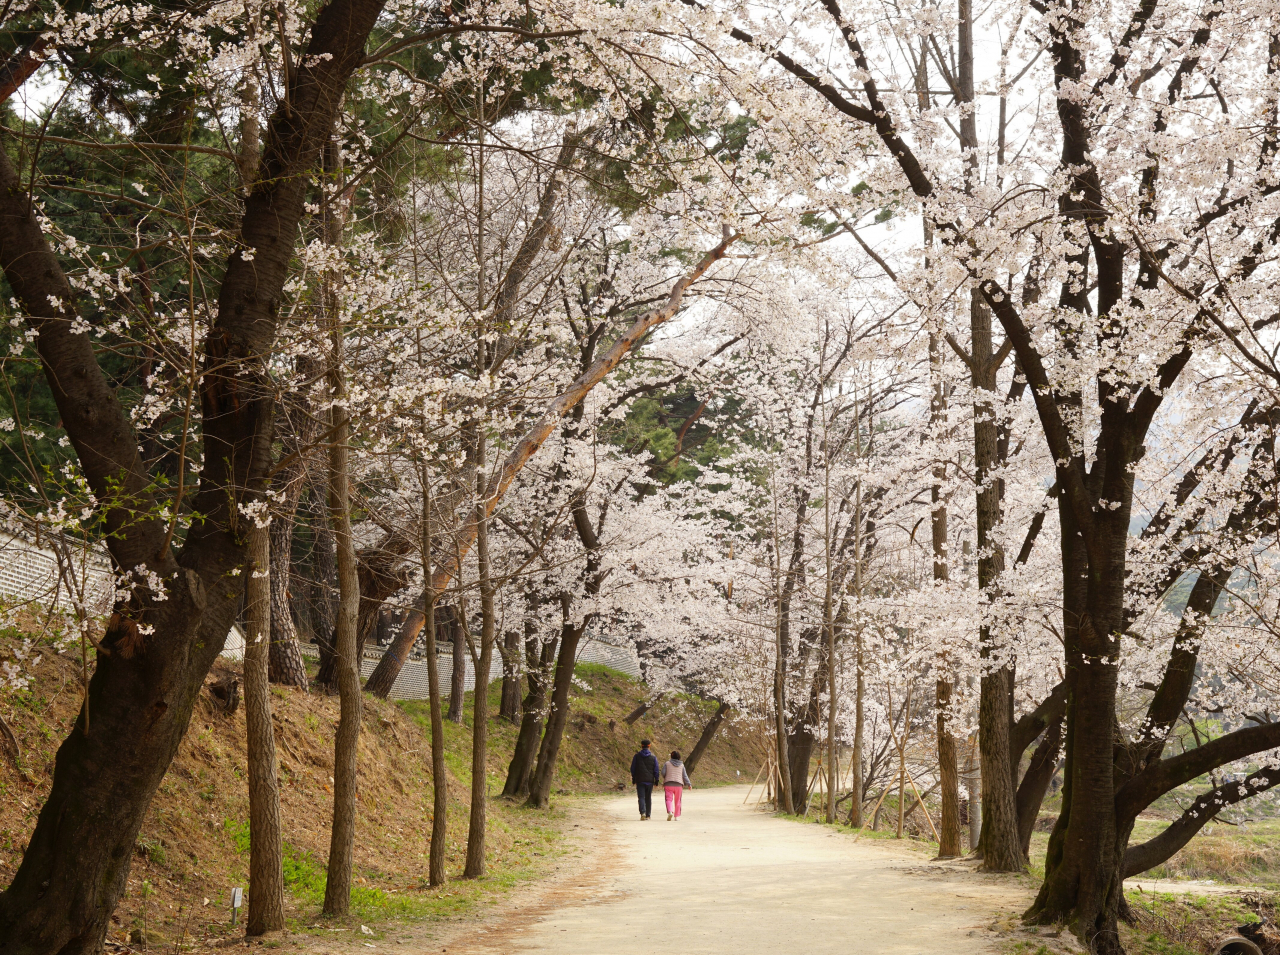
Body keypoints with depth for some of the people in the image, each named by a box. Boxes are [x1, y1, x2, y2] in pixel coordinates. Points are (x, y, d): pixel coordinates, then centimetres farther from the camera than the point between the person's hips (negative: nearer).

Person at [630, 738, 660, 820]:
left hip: (640, 780, -1)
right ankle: (648, 815, 16)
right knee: (648, 798, 12)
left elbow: (632, 769, 3)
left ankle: (643, 813, -24)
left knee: (641, 797, -4)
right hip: (650, 781, 1)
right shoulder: (653, 757, 2)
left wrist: (633, 779, 11)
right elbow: (656, 770, 1)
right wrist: (656, 780, 5)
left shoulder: (636, 756, 1)